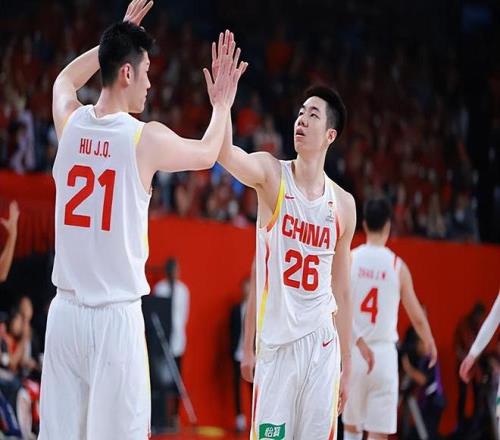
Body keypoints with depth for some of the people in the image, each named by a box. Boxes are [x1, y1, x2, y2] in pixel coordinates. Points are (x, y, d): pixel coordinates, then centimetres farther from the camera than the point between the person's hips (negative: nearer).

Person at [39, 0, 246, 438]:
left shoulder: (70, 122, 4)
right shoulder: (146, 139, -7)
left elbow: (66, 79, 30)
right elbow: (206, 154, 15)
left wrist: (121, 35, 34)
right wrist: (222, 104, 31)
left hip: (65, 310, 5)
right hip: (116, 316, -5)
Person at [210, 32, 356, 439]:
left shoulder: (343, 203, 7)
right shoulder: (272, 174, -1)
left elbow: (342, 290, 13)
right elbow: (226, 152, -24)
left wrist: (347, 365, 13)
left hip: (322, 345, 3)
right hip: (276, 344, -3)